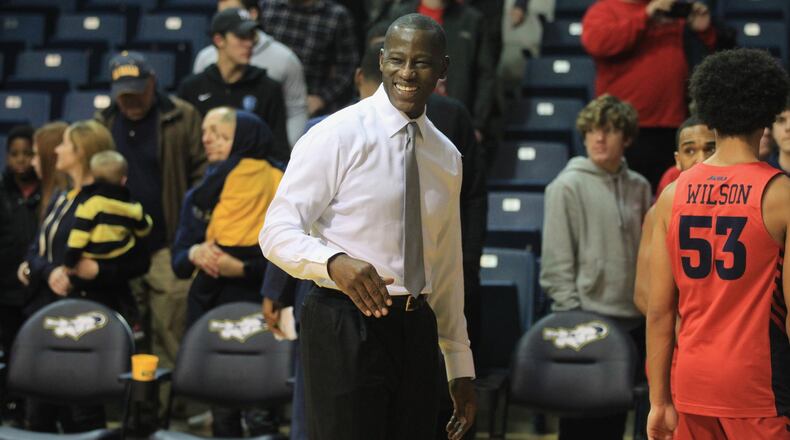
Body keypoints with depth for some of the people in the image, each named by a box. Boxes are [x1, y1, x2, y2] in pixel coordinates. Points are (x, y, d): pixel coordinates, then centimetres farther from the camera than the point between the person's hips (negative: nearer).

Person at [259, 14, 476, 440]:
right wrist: (335, 262, -33)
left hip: (417, 333, 6)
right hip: (346, 328, -6)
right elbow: (277, 233, -13)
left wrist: (461, 367, 17)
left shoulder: (447, 156, 12)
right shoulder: (337, 136, -8)